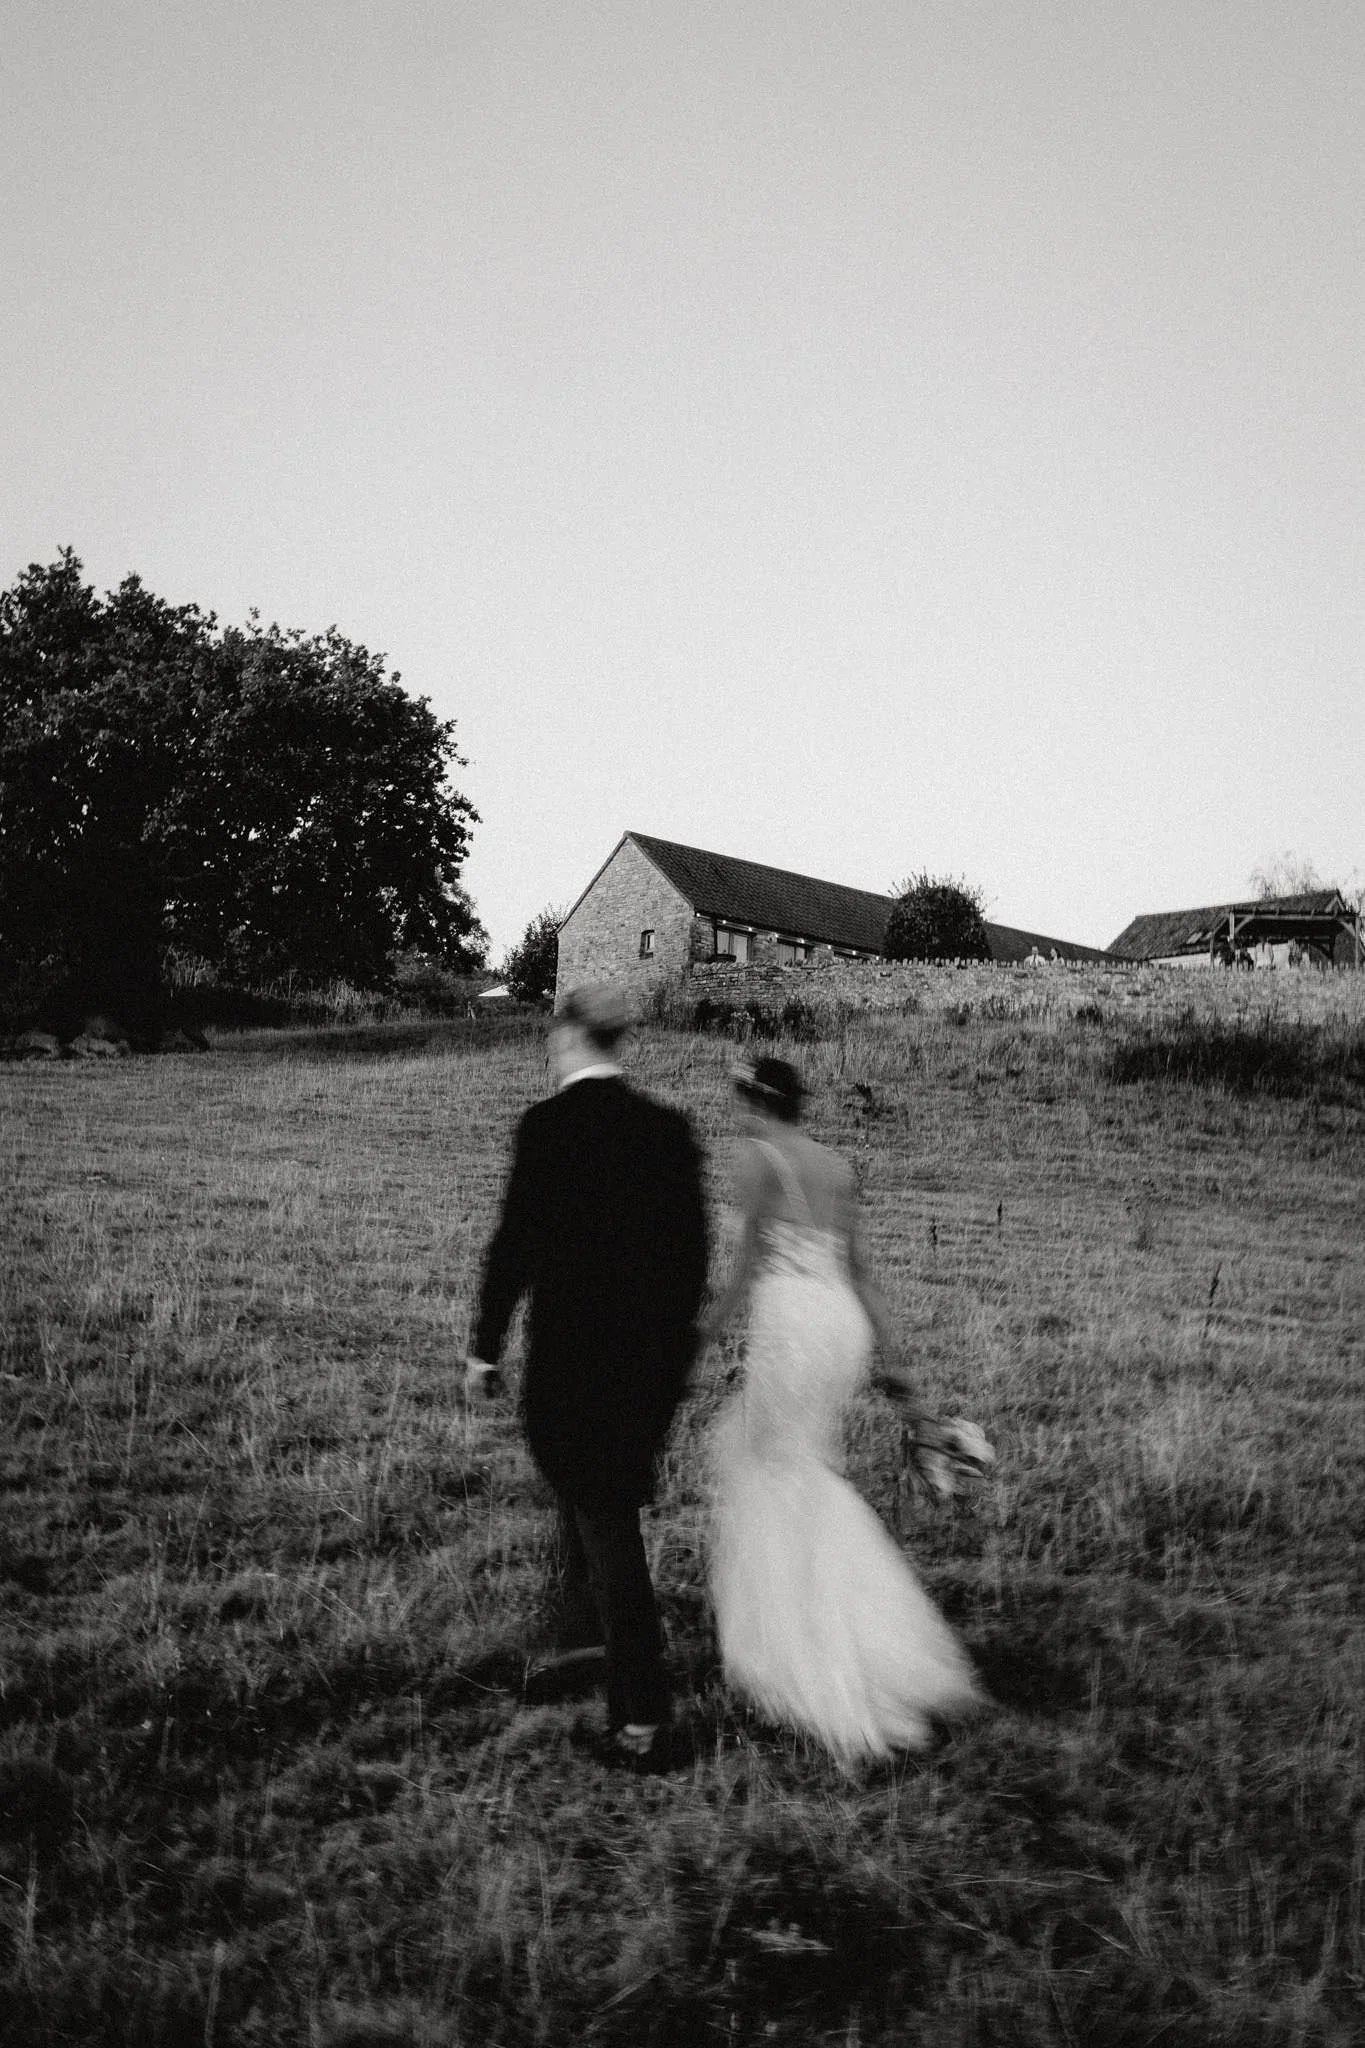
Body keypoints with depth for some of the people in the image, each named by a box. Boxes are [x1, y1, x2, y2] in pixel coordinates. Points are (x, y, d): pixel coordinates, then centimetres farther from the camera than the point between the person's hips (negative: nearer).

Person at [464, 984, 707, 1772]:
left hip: (573, 1345, -5)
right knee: (606, 1493, 26)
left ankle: (644, 1717, 7)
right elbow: (693, 1245, 7)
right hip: (658, 1345, 5)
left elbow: (516, 1242, -12)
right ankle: (583, 1630, 39)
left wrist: (486, 1348, -2)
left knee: (604, 1515, 3)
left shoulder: (548, 1126, -12)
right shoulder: (669, 1129, 3)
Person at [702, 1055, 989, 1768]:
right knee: (740, 1442, 23)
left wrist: (707, 1329, 1)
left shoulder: (759, 1158, -4)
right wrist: (896, 1363, 16)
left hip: (791, 1318, -7)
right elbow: (859, 1272, 15)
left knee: (790, 1484, 2)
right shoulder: (838, 1167, 15)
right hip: (845, 1325, 7)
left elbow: (751, 1260, -9)